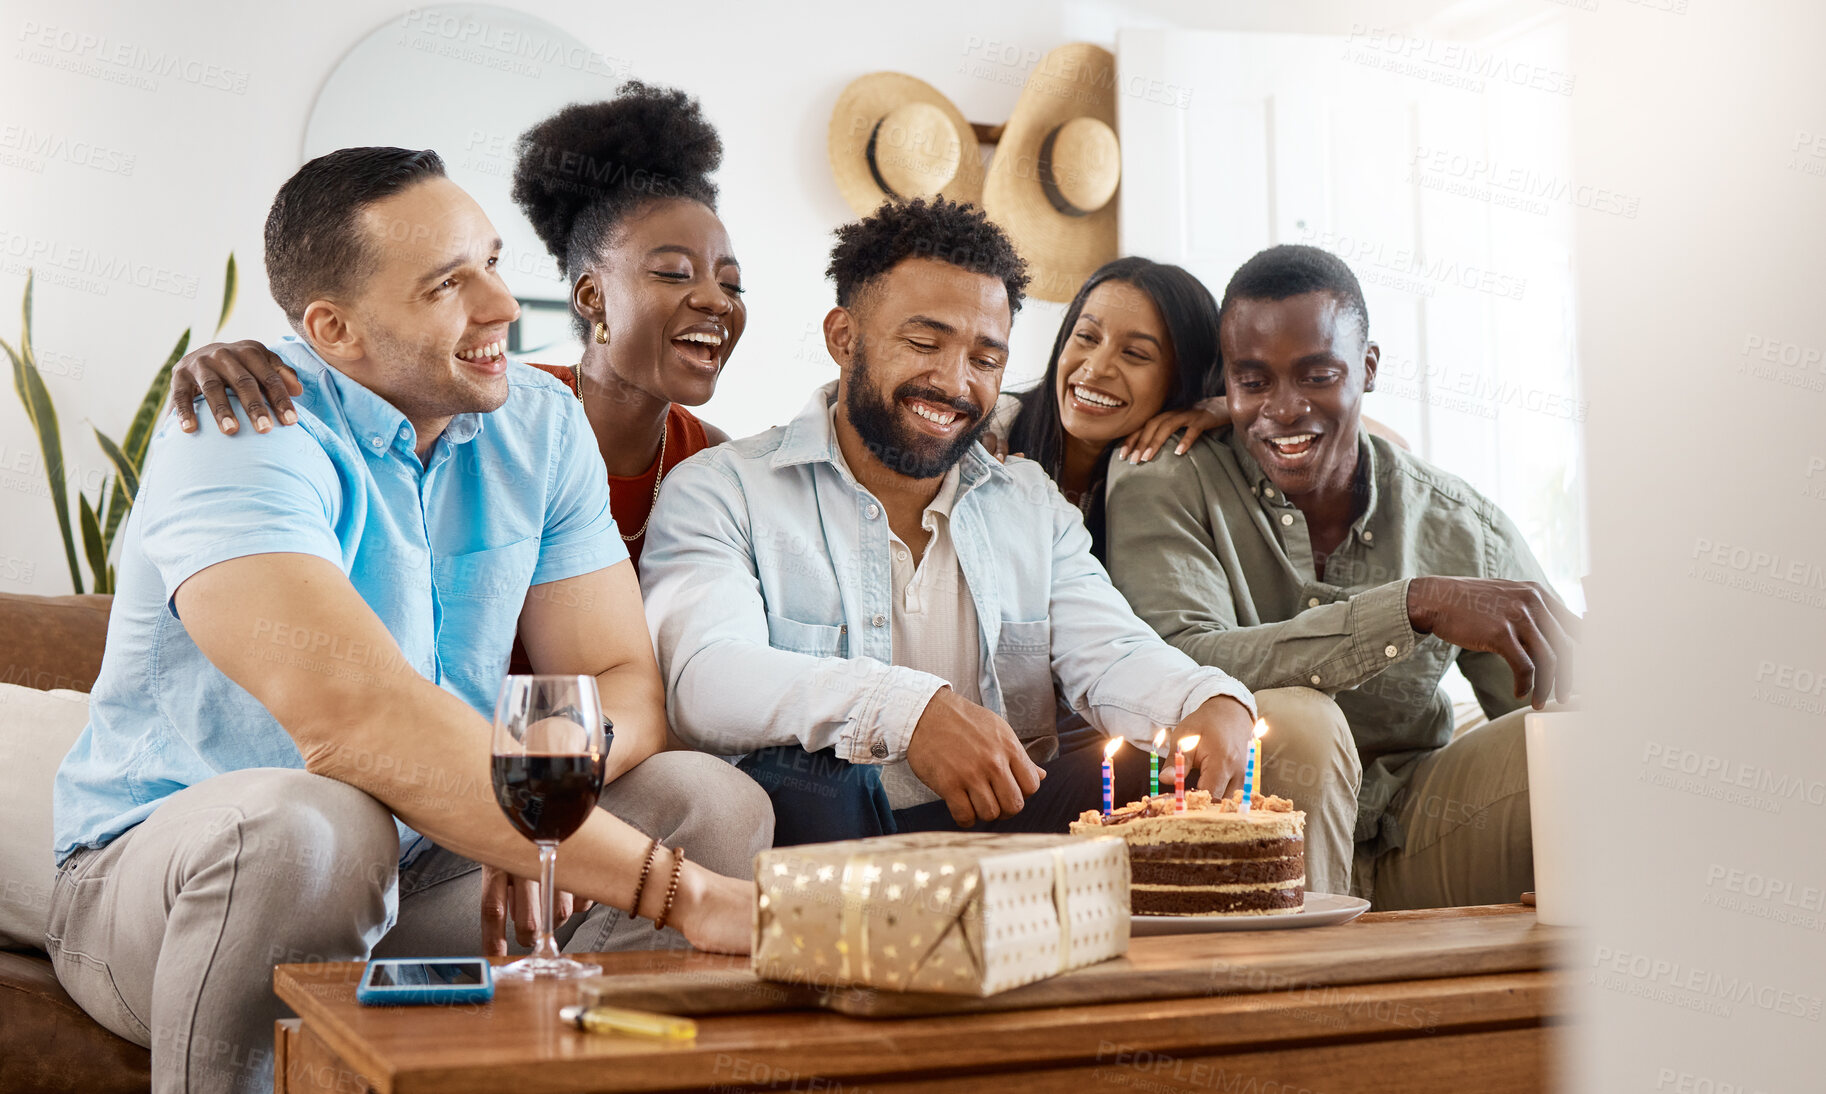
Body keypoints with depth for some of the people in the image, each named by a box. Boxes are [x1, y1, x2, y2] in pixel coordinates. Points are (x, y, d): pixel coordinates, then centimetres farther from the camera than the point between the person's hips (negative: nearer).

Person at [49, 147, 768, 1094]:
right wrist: (676, 885, -41)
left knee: (717, 803, -14)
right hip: (166, 874, -5)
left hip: (425, 880, 5)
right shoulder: (244, 432, -22)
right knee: (307, 823, -38)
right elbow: (347, 716, -38)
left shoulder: (540, 424, 0)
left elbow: (625, 681, -6)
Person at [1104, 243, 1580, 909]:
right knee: (1295, 732, -34)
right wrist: (1417, 605, -30)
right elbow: (1179, 672, -26)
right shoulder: (1162, 493, -8)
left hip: (1408, 850, 3)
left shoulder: (1460, 525, 3)